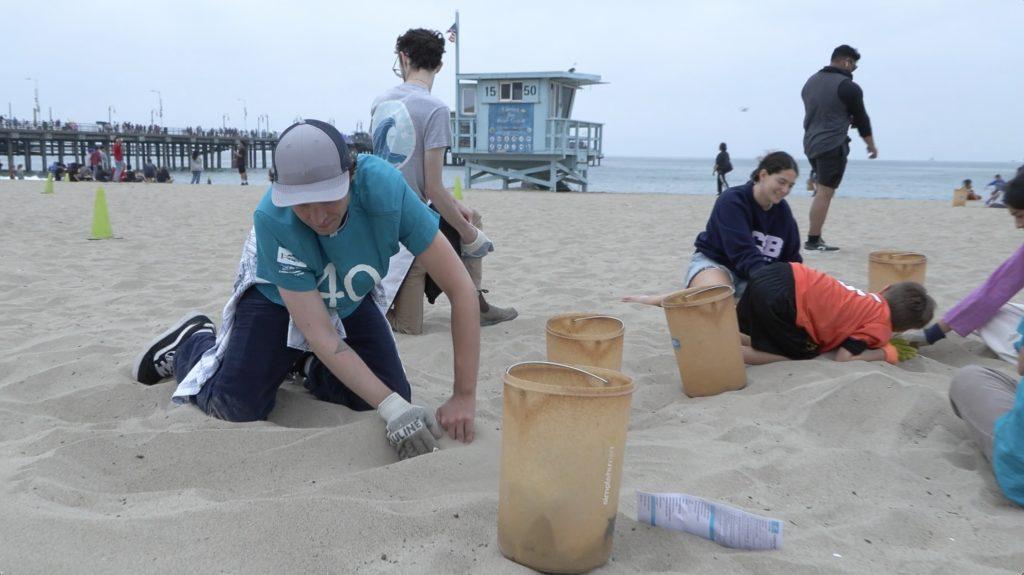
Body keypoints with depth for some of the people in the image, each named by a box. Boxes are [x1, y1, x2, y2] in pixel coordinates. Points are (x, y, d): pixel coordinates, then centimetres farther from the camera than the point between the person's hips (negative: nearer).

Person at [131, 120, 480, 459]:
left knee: (395, 394, -9)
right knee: (237, 406, -15)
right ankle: (191, 342, 19)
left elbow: (461, 289, -34)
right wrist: (392, 409, -41)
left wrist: (464, 397, -36)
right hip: (276, 294, -2)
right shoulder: (272, 219, -38)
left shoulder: (384, 186, -37)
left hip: (351, 300, 3)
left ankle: (306, 365, 20)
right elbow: (320, 334, -33)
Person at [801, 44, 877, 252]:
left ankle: (815, 236, 11)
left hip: (810, 143, 8)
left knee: (822, 189, 17)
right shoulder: (848, 87, -9)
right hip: (833, 145, -8)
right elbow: (861, 119, -1)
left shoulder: (810, 82, 13)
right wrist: (871, 146, 12)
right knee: (825, 193, -6)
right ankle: (813, 240, -6)